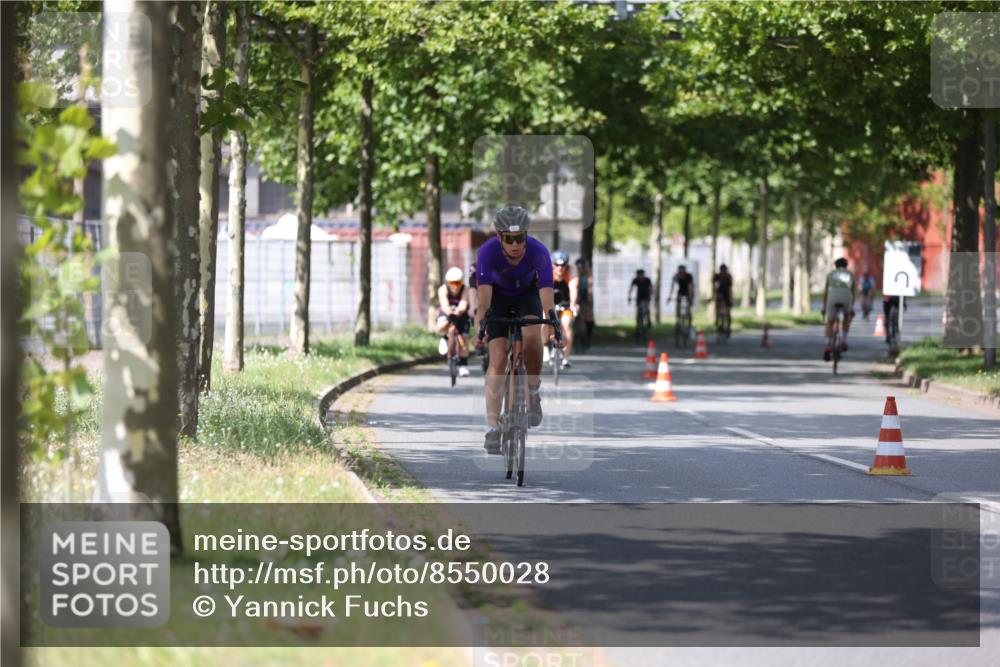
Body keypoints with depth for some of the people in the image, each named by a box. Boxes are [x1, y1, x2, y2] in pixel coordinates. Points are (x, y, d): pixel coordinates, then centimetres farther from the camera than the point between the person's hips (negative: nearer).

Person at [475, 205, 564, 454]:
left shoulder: (538, 252, -32)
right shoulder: (488, 252, -33)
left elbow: (547, 296, -38)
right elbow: (484, 297, -39)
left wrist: (552, 327, -52)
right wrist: (481, 322, -56)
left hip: (527, 293, 0)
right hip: (499, 296, 0)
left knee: (531, 335, -31)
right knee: (498, 358, -13)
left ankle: (534, 390, -6)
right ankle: (492, 428, -10)